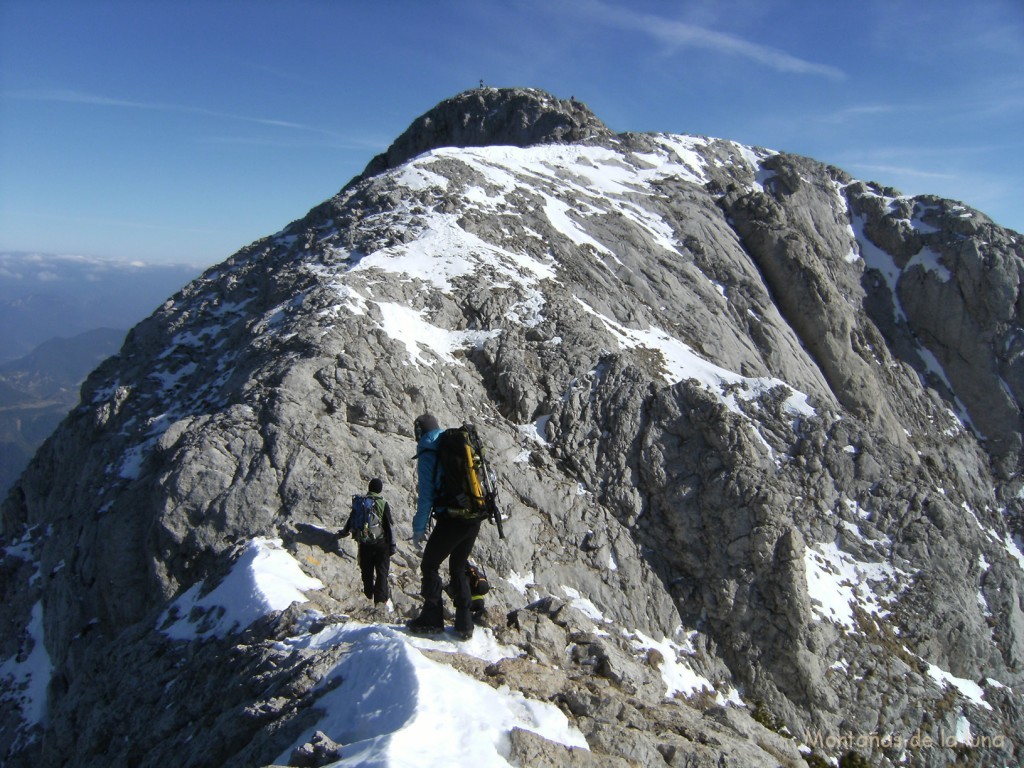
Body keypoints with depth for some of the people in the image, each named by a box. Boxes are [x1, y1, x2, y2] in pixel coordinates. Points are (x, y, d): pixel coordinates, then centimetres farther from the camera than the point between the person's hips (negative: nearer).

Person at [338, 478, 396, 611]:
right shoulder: (383, 504, -11)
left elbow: (351, 519, 14)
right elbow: (389, 526, -11)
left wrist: (345, 532, 33)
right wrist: (392, 544, -4)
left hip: (364, 543, 3)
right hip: (381, 543, -3)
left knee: (367, 571, 18)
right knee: (382, 571, 3)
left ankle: (368, 594, 31)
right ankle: (380, 599, -6)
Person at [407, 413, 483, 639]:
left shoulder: (428, 453, -4)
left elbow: (426, 494, -9)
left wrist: (419, 528, -4)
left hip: (451, 520, -7)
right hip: (475, 518, 7)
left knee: (429, 566, 8)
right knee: (458, 568, 18)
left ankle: (431, 619, 5)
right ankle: (464, 623, 15)